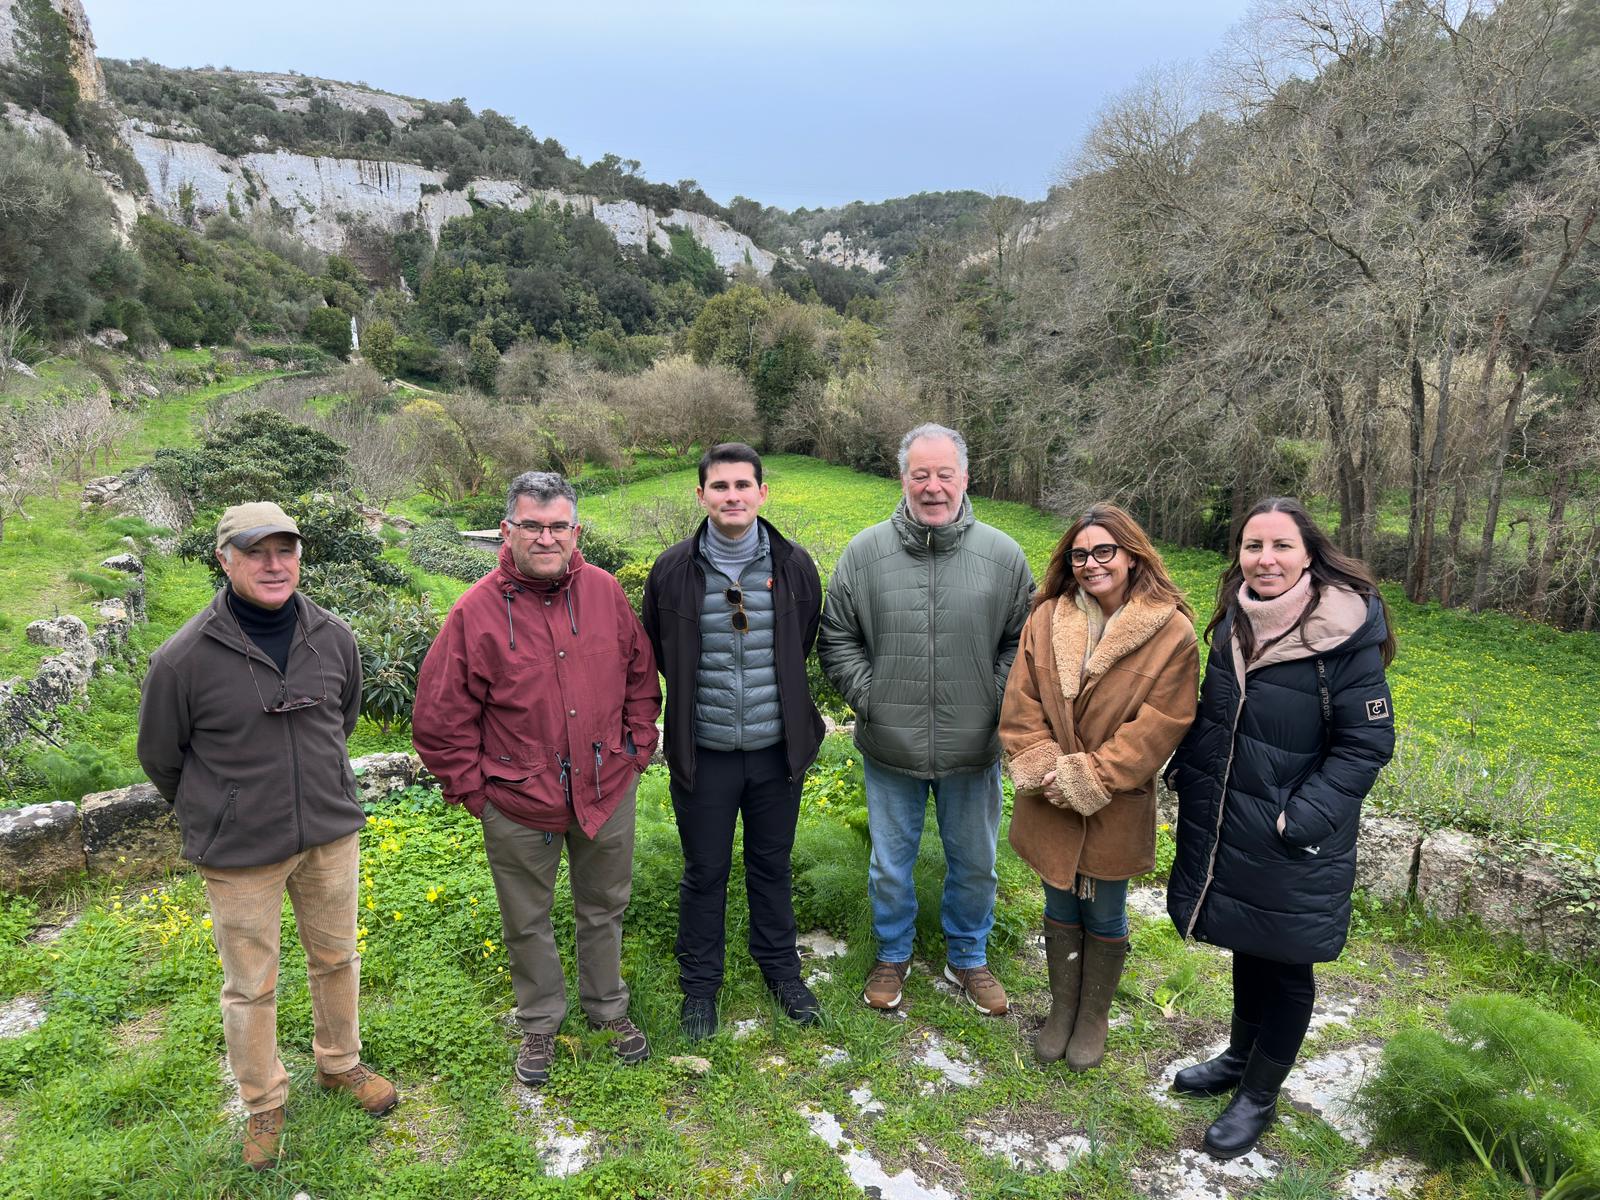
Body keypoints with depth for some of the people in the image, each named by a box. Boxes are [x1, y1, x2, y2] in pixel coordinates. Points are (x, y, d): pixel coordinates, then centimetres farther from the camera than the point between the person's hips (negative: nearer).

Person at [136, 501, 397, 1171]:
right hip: (239, 853, -3)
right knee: (251, 986, 12)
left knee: (336, 958, 19)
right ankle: (263, 1104, 36)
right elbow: (160, 756, -1)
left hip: (332, 834, 3)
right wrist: (216, 815, 10)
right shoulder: (184, 659, -17)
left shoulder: (333, 638, -6)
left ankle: (340, 1064, 44)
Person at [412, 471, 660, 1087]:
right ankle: (539, 1023, 41)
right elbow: (439, 718, -9)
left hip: (607, 793, 2)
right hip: (520, 806, -2)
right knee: (527, 922, 18)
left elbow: (641, 674, 7)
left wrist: (637, 748, 4)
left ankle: (608, 1006, 45)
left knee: (603, 908, 22)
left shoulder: (605, 592, -6)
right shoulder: (477, 612, -15)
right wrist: (475, 789, -7)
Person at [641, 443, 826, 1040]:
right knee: (705, 872, 14)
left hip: (777, 749, 1)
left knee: (772, 866, 19)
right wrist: (697, 695, 8)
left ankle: (780, 967, 40)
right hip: (703, 753, -1)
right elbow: (655, 653, 7)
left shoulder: (794, 566, -6)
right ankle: (699, 983, 34)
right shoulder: (674, 570, -9)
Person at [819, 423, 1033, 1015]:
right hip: (890, 748, 0)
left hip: (974, 748, 1)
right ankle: (893, 954, 42)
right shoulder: (864, 552, -6)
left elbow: (1023, 641, 4)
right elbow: (836, 639, 2)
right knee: (890, 865, 17)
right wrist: (869, 699, -6)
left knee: (974, 864, 19)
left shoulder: (1003, 555, -5)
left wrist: (996, 703, -6)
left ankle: (968, 957, 44)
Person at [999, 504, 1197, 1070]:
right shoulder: (1047, 618, -4)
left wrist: (1087, 778, -18)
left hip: (1116, 809, -2)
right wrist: (1042, 767, -15)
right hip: (1050, 805, 3)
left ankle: (1094, 1016, 39)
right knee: (1060, 910, 19)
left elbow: (1159, 726, -15)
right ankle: (1061, 1008, 41)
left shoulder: (1171, 632, -13)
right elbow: (1021, 702, -2)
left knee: (1104, 916, 16)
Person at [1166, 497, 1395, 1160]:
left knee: (1283, 969, 12)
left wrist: (1300, 821, -19)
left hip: (1293, 843, -5)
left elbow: (1365, 746, -15)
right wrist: (1184, 772, 6)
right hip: (1225, 827, 6)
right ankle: (1238, 1058, 44)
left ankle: (1259, 1098, 31)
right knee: (1246, 949, 23)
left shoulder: (1344, 636, -19)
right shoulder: (1234, 623, 0)